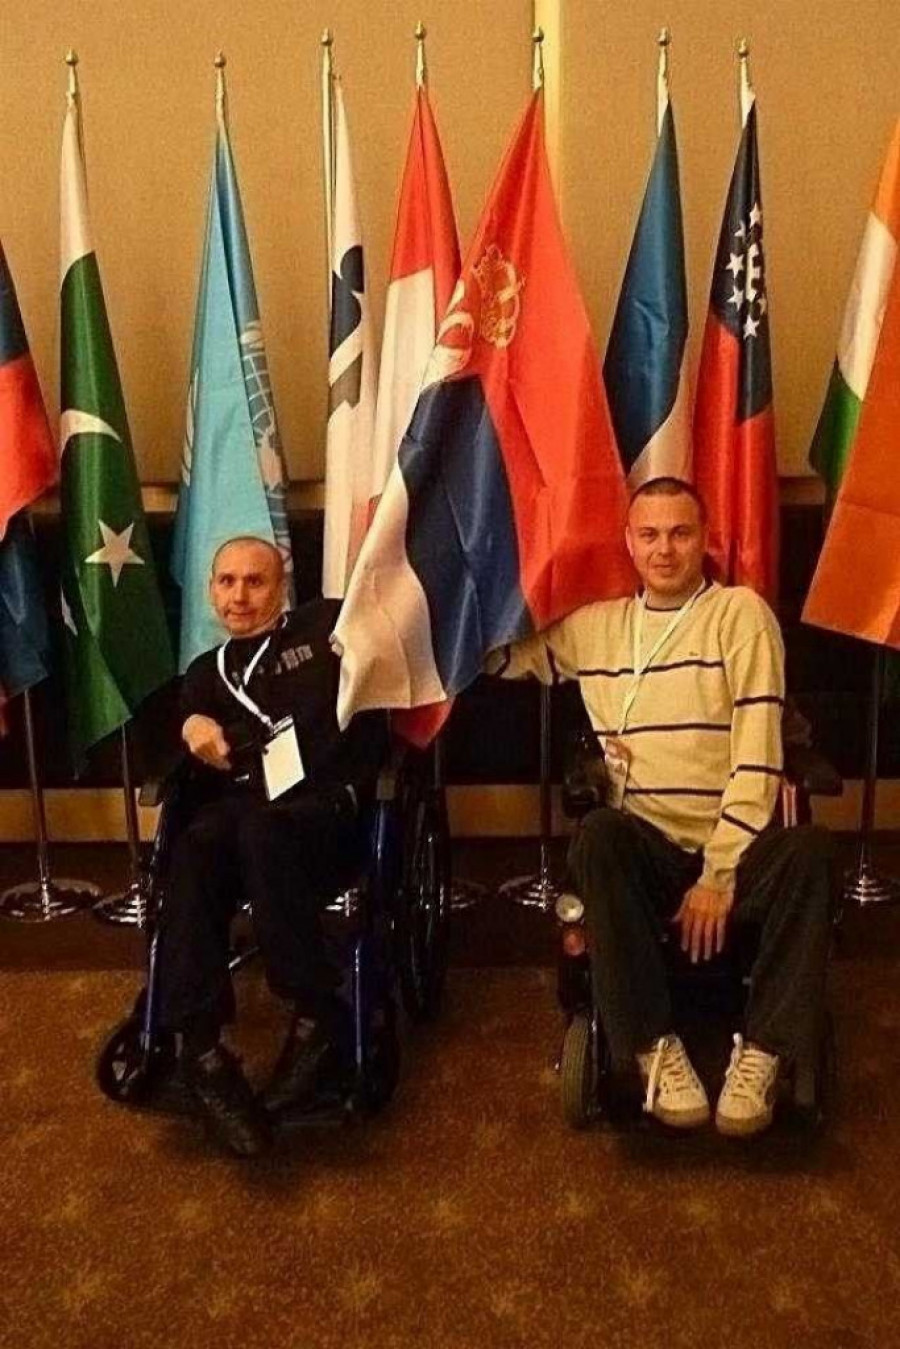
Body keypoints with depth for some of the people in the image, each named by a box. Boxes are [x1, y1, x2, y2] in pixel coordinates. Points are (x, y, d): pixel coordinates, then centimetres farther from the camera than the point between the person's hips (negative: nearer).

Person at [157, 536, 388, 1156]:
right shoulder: (207, 672, 27)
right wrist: (191, 729, 1)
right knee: (193, 849, -32)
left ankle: (316, 1017, -30)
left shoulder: (324, 625, 16)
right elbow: (181, 775, 20)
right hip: (237, 809, 3)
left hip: (326, 804, -3)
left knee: (262, 831, -38)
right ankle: (202, 1048, -37)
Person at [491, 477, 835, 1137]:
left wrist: (720, 874, -14)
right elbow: (502, 654, 24)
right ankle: (654, 1045, -20)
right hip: (648, 852, 2)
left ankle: (761, 1053, -18)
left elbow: (757, 756, -7)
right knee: (599, 833, -32)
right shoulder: (593, 626, 13)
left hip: (737, 851, -2)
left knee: (810, 849, -34)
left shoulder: (741, 613, 0)